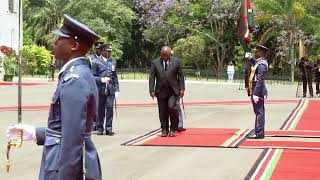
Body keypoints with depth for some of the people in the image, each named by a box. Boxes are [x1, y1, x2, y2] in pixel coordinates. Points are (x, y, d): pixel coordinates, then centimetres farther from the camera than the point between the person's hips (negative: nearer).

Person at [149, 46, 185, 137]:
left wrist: (181, 89, 0)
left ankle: (173, 129, 2)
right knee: (162, 112, 5)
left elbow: (180, 76, 6)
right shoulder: (155, 63, 3)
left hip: (173, 90, -1)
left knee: (172, 108, -15)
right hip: (161, 91, 1)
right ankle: (164, 130, 18)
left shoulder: (176, 61, 4)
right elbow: (152, 77, 2)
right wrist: (151, 90, -5)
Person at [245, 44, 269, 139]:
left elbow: (260, 80, -24)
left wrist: (256, 94, -27)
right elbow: (255, 62, 39)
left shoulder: (262, 64, -17)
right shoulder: (260, 62, 12)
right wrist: (250, 58, 21)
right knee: (259, 112, 14)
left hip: (258, 91, -10)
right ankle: (259, 132, 21)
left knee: (259, 112, -6)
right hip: (257, 91, 10)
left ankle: (259, 133, -3)